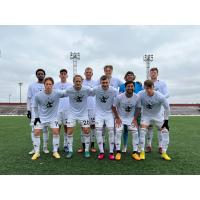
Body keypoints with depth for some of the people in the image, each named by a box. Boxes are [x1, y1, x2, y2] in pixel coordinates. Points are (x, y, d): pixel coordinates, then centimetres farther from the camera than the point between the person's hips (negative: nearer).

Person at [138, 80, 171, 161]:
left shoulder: (160, 96, -26)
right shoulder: (141, 95, -25)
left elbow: (167, 108, -12)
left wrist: (166, 121, -11)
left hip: (158, 116, 1)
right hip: (146, 115, 0)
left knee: (165, 131, -8)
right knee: (142, 130, -19)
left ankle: (164, 153, 8)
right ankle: (142, 152, -6)